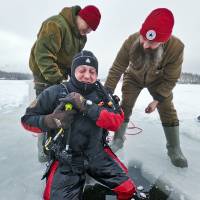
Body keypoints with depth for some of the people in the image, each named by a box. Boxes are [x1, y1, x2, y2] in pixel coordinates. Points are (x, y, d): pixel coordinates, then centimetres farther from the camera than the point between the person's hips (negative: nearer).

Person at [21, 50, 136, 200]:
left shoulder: (101, 94, -2)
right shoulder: (55, 93, -10)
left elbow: (116, 122, -13)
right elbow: (27, 119, -2)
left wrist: (87, 107, -26)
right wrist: (51, 121, -23)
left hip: (98, 154, 2)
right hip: (65, 160, -1)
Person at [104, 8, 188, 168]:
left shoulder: (176, 47, -36)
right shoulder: (131, 41, -35)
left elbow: (170, 79, -23)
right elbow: (116, 69, -29)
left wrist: (157, 100, -24)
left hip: (159, 80, 0)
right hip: (133, 78, 1)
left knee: (168, 110, -4)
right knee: (125, 106, -5)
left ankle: (174, 149, 12)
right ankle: (118, 140, 13)